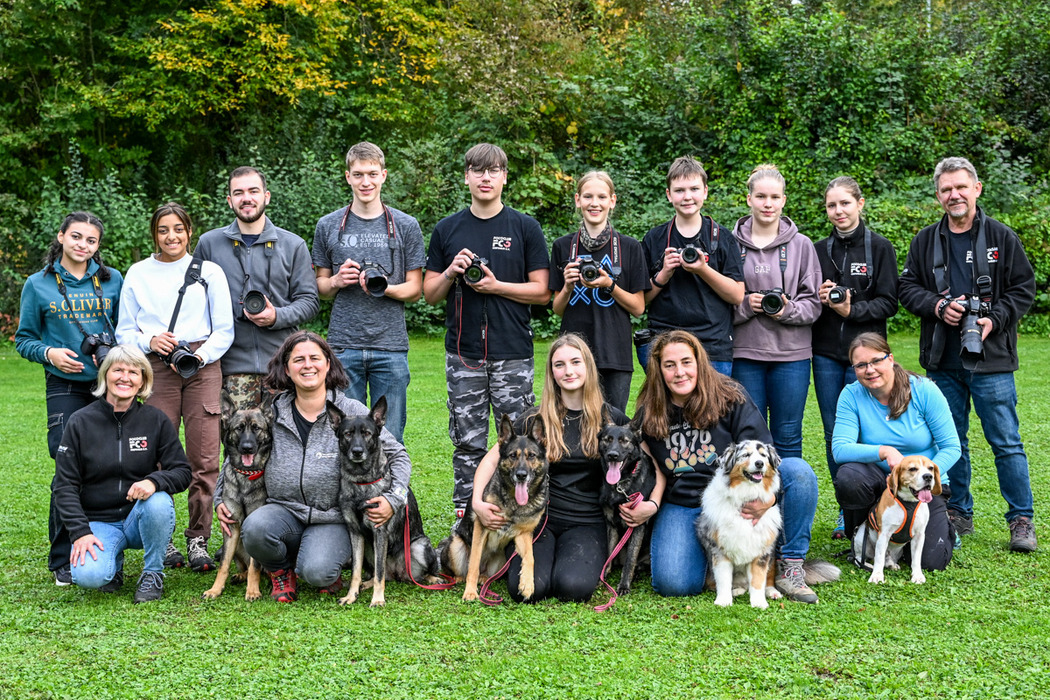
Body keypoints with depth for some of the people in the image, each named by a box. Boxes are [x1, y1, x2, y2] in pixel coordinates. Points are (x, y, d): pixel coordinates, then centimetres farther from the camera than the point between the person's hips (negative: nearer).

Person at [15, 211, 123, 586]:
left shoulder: (113, 280, 8)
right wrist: (49, 353, -11)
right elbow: (24, 339, 8)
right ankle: (63, 560, 5)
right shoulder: (38, 285, 4)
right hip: (66, 387, -2)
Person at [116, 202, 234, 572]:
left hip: (203, 368, 0)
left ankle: (198, 540, 5)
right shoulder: (138, 274, 13)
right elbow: (124, 331, 13)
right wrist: (149, 341, -7)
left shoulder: (209, 271, 11)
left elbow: (224, 330, 8)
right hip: (156, 370, 0)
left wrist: (201, 355, -9)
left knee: (204, 458, -4)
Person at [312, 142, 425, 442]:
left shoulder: (405, 226, 6)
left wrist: (385, 288, -14)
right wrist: (338, 280, -8)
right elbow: (320, 287, 15)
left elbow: (415, 289, 7)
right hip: (343, 347, 1)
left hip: (390, 346, -1)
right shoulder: (328, 226, 9)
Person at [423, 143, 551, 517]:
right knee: (467, 441, 6)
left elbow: (542, 291, 1)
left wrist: (495, 286, -11)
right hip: (463, 353, 2)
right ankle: (464, 516, 14)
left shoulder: (525, 228, 4)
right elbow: (430, 293, 12)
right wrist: (451, 273, -8)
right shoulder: (447, 230, 10)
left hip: (513, 353, -2)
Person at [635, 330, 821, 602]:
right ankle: (708, 550, 12)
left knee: (798, 470, -25)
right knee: (674, 584, -25)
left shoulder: (730, 396, -5)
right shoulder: (648, 416, 1)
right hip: (682, 507, 0)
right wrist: (650, 505, -15)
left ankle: (789, 566, -13)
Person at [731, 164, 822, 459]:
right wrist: (745, 305, -12)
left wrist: (789, 310, -14)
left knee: (788, 437, 5)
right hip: (745, 353, 0)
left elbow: (813, 302, 4)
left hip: (792, 354, 0)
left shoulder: (801, 245, 4)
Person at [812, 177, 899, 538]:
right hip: (826, 353, 4)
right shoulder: (820, 250, 11)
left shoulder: (880, 247, 0)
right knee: (834, 434, 6)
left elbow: (888, 302, -3)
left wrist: (852, 309, -17)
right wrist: (818, 299, -6)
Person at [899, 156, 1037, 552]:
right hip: (943, 361, 3)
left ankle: (1022, 520, 7)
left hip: (991, 359, -3)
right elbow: (908, 287, 10)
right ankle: (958, 515, 23)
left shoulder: (1002, 237, 1)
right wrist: (937, 306, -9)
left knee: (1006, 442, -2)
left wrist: (995, 319, -13)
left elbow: (1023, 288, 2)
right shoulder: (925, 241, 9)